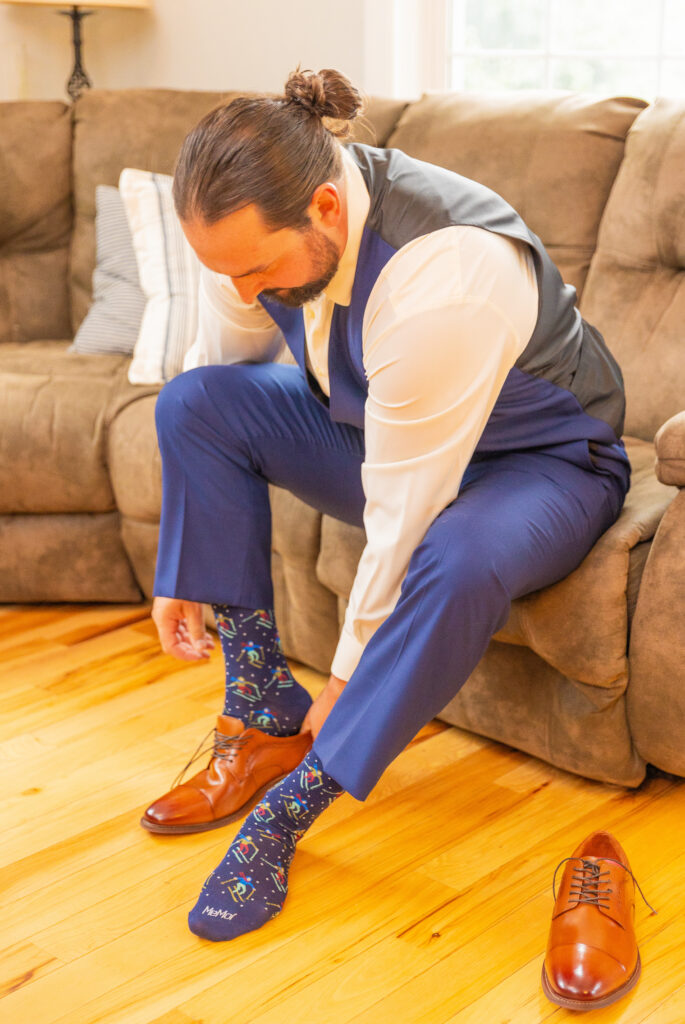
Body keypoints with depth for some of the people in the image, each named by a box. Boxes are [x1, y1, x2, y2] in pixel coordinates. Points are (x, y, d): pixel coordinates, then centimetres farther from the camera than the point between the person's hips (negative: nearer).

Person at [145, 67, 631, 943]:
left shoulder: (448, 277, -38)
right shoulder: (253, 228, -16)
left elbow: (404, 511, -32)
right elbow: (215, 394, -2)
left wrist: (350, 674, -21)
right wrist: (181, 572, -2)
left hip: (540, 460, -6)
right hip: (381, 432, 6)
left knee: (460, 559, -41)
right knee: (191, 399, -14)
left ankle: (287, 808, -23)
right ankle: (262, 713, -11)